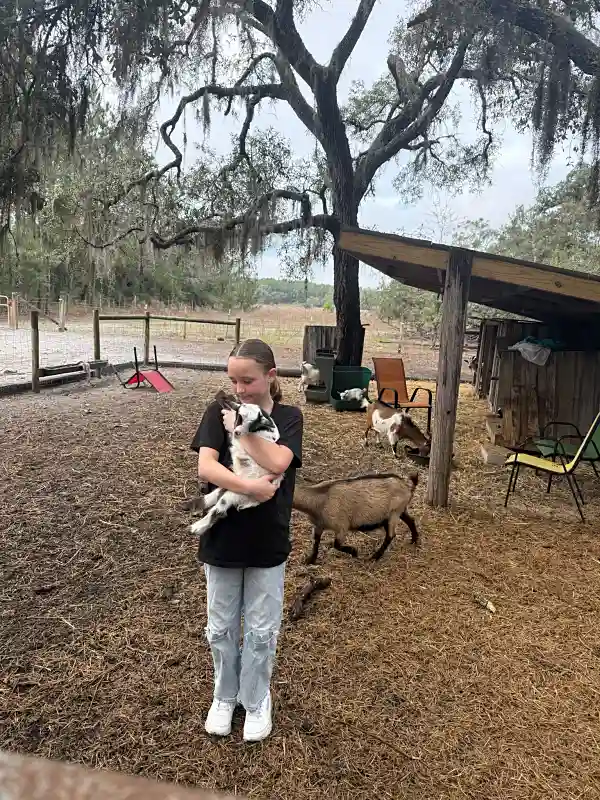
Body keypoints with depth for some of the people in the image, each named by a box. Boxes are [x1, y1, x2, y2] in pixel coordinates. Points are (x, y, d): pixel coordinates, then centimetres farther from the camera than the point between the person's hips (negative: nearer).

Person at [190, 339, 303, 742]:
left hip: (267, 543, -1)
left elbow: (277, 462, -24)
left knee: (261, 630, 13)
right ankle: (225, 696, 41)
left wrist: (241, 427, -19)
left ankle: (257, 702, 37)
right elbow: (205, 467, -18)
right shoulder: (219, 413, -6)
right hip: (221, 539, 1)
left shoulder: (288, 416, -7)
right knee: (221, 627, 17)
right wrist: (251, 487, -29)